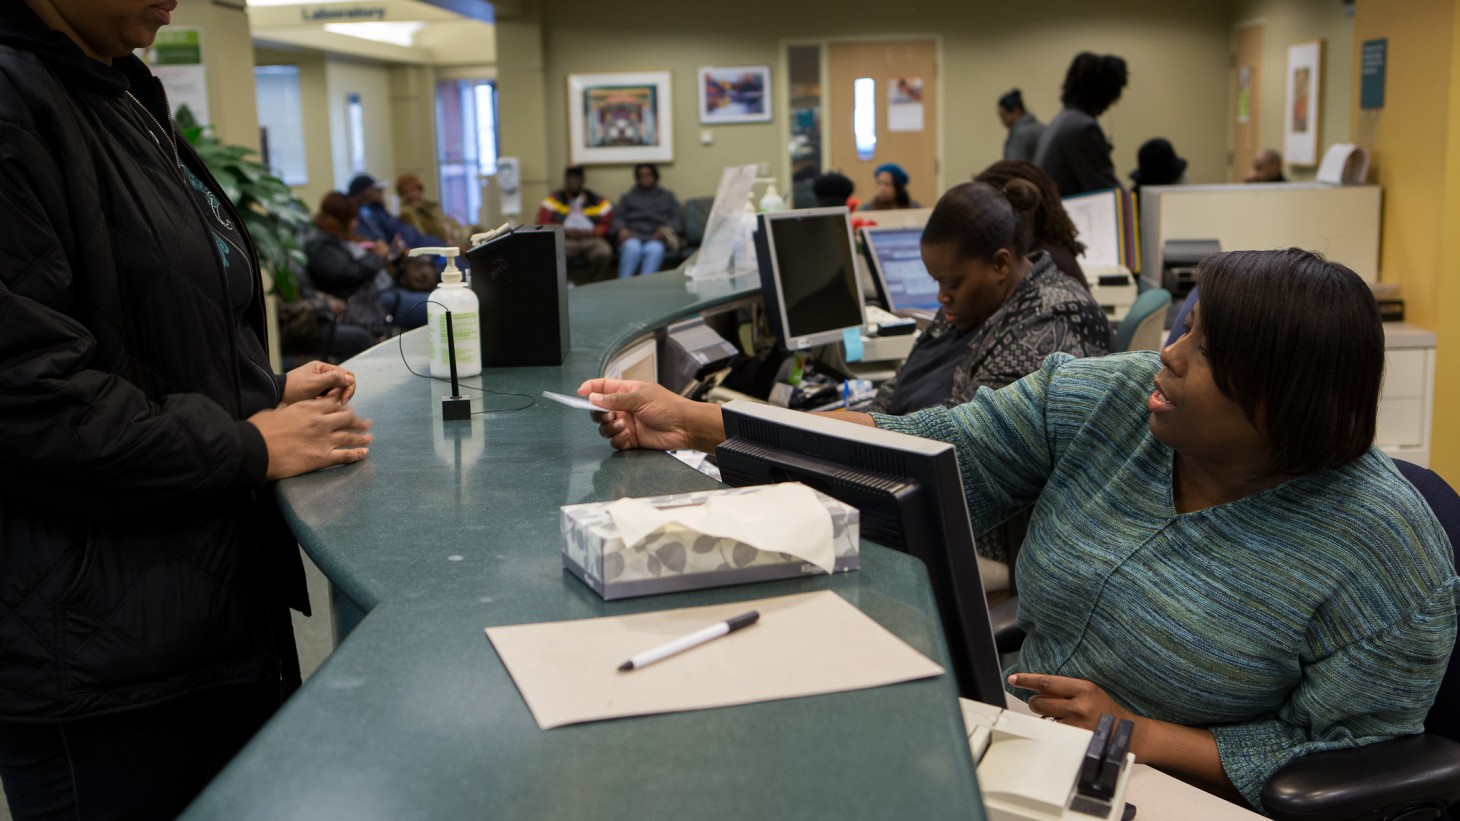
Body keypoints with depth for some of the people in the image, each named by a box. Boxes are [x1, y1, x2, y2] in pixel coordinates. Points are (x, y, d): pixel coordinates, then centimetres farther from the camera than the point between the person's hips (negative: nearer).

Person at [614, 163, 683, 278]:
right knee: (632, 248, -37)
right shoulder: (628, 197, 28)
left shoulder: (668, 196, 26)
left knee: (655, 249, -38)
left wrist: (667, 229, -10)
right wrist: (621, 229, -11)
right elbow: (618, 218, 14)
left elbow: (677, 219, 14)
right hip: (633, 236, 1)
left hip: (656, 238, 0)